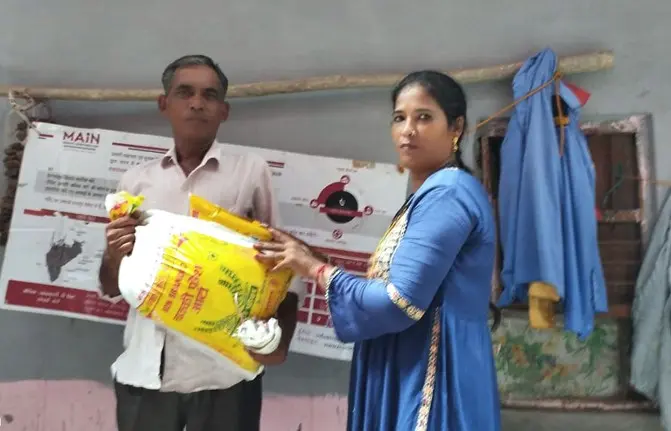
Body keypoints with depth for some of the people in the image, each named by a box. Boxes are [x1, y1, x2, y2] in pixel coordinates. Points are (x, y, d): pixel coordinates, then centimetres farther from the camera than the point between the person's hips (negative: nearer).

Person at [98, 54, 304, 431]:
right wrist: (115, 255, -8)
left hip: (224, 371, -2)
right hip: (145, 371, 2)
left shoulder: (252, 171, 3)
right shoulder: (137, 181, 10)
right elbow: (112, 288, 13)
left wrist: (280, 341, -10)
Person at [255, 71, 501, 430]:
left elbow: (400, 302, -22)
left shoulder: (447, 192, -16)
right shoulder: (428, 196, 15)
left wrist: (314, 268, -10)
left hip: (432, 381, -9)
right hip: (406, 377, 9)